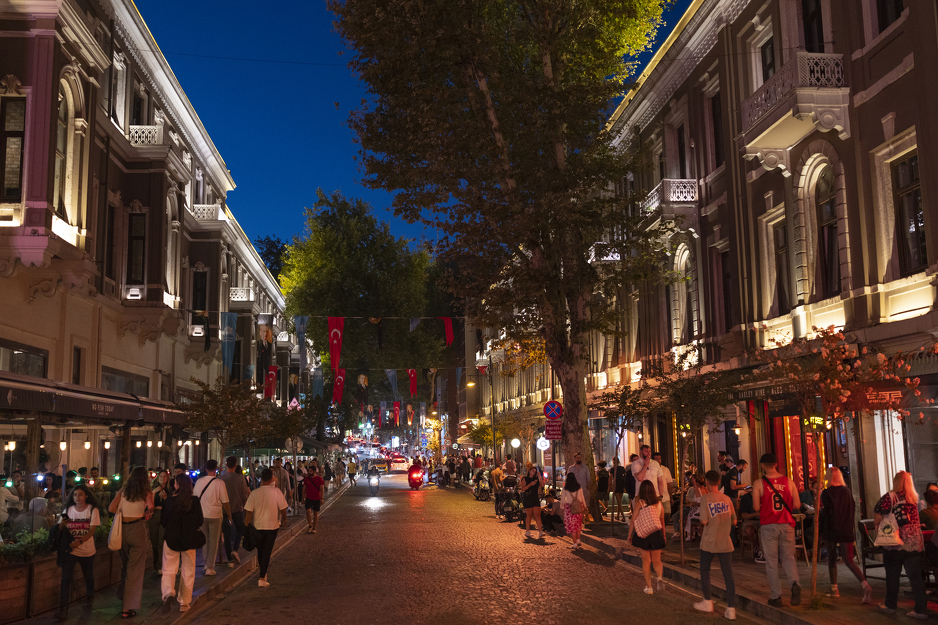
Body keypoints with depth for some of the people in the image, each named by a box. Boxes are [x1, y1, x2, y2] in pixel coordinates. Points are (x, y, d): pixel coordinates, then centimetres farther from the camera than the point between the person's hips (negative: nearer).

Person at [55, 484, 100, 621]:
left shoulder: (92, 510, -6)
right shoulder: (68, 510, 2)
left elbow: (92, 530, -12)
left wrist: (79, 541, -28)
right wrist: (62, 524, -19)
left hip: (87, 550, -1)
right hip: (70, 549, 1)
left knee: (88, 576, 17)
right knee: (65, 578, -11)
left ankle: (89, 597, 43)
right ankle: (63, 609, -10)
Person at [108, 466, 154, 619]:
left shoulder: (123, 491, 7)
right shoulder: (146, 492, -3)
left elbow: (111, 508, -1)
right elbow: (150, 506, -18)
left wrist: (123, 513, 15)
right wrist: (146, 513, 4)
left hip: (122, 529, 4)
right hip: (137, 529, -4)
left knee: (125, 565, 22)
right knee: (135, 569, 2)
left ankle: (123, 596, 34)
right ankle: (128, 607, 2)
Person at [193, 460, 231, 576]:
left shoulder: (199, 482, -1)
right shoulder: (219, 483, -12)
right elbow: (225, 502, -9)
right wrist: (229, 515, 3)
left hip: (202, 515, 4)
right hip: (215, 515, -3)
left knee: (205, 539, 19)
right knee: (213, 541, 5)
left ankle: (205, 563, 26)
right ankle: (210, 568, 7)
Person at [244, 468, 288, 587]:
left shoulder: (254, 493, -8)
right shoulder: (276, 491, -11)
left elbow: (249, 511, -7)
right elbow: (283, 508, -5)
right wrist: (284, 519, 15)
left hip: (257, 526, 2)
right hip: (272, 526, -2)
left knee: (260, 551, 19)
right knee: (267, 551, 4)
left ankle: (263, 573, 34)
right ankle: (262, 578, 0)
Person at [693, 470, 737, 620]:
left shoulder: (705, 498, -10)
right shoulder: (727, 499, 2)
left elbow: (704, 521, -16)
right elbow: (734, 522, 8)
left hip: (709, 542, -3)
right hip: (725, 543, 3)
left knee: (704, 571, 16)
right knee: (728, 574, 4)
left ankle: (707, 602, 25)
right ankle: (731, 609, 2)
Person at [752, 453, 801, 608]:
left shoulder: (759, 483, -6)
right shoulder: (788, 481, 1)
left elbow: (756, 507, -8)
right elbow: (796, 505, 1)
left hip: (768, 526, -2)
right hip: (787, 525, 2)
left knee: (771, 562, 6)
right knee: (788, 557, 14)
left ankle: (776, 596, 6)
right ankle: (795, 583, -12)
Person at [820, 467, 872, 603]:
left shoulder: (826, 493, -10)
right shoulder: (847, 491, 5)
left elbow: (826, 513, -12)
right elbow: (853, 509, 12)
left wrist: (821, 530, 3)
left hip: (832, 530, -4)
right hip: (847, 530, 4)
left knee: (831, 557, 13)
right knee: (849, 560, 2)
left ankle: (834, 588, 16)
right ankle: (865, 585, -19)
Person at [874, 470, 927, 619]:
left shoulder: (890, 497, -10)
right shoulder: (915, 498, 6)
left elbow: (877, 512, -11)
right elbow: (915, 518, 15)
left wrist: (877, 525, 7)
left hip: (895, 542, -4)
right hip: (914, 542, 4)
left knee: (892, 574, 10)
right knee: (915, 576, 6)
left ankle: (891, 605, 20)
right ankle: (921, 609, 5)